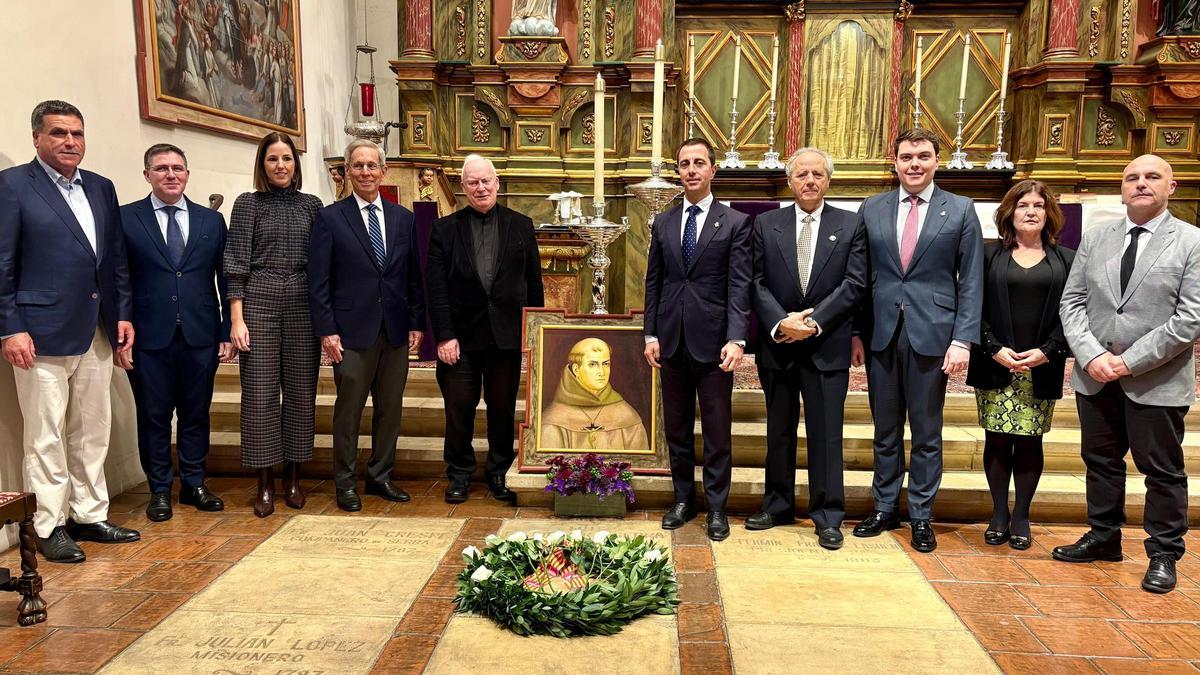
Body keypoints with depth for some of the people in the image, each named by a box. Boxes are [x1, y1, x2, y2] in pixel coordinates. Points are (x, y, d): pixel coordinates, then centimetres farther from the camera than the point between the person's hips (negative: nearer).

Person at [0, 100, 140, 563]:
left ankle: (89, 515, 24)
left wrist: (123, 313, 8)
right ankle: (50, 526, 14)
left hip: (97, 332, 6)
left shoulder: (101, 188, 13)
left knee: (93, 431, 12)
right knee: (46, 435, 2)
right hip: (43, 332, -6)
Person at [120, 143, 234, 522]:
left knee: (196, 414, 10)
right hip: (150, 337, -2)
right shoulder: (125, 219, 2)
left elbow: (225, 280, 8)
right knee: (153, 416, 7)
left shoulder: (211, 220, 9)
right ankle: (160, 490, 21)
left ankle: (193, 485, 24)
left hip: (200, 335, 2)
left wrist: (227, 332, 3)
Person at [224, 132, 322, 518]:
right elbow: (236, 264, -1)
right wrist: (237, 319, -7)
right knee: (260, 392, 0)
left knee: (301, 391, 5)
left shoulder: (311, 205, 9)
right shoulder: (247, 204, 3)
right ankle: (265, 483, 10)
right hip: (259, 303, -2)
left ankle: (293, 477, 18)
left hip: (303, 306, 2)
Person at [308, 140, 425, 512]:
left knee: (390, 408, 10)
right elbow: (319, 281, -4)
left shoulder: (403, 218, 9)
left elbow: (414, 275, 11)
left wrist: (417, 322, 5)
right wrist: (326, 330, -9)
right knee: (349, 409, 4)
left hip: (396, 331, 4)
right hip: (353, 330, -3)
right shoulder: (330, 217, -1)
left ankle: (380, 477, 25)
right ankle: (345, 483, 18)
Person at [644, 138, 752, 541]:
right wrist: (651, 334, 3)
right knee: (676, 428, 12)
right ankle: (683, 499, 26)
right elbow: (653, 282, 11)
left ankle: (716, 507, 18)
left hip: (713, 341, -3)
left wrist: (736, 339, -17)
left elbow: (739, 286, -8)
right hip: (672, 341, 4)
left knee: (717, 431, 5)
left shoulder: (735, 223, -1)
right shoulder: (663, 223, 10)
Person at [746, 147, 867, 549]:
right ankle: (778, 506, 26)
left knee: (826, 434, 2)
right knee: (779, 432, 13)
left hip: (827, 346, -2)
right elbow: (757, 282, 1)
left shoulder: (851, 225, 2)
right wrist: (780, 323, -14)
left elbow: (854, 283, -5)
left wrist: (814, 322, -14)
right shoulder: (766, 225, 6)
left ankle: (828, 517, 13)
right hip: (778, 345, 2)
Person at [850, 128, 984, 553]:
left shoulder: (961, 211, 1)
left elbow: (971, 282, -1)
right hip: (882, 334, 2)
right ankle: (885, 508, 25)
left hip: (932, 335, -2)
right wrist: (855, 332, 4)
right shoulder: (872, 209, 7)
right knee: (885, 430, 12)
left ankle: (921, 515, 20)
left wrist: (963, 340, -9)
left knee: (927, 433, 7)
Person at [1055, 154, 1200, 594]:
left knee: (1163, 471, 8)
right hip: (1094, 378, 4)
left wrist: (1131, 361, -16)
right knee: (1101, 462, 16)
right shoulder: (1095, 239, 8)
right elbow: (1071, 302, 4)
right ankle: (1103, 538, 31)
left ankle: (1163, 554, 22)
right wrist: (1092, 356, -10)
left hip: (1157, 382, -4)